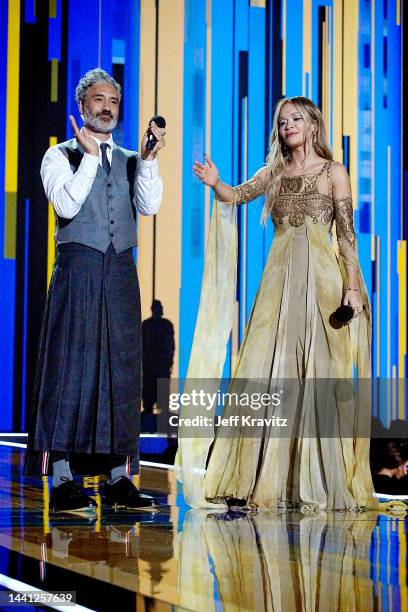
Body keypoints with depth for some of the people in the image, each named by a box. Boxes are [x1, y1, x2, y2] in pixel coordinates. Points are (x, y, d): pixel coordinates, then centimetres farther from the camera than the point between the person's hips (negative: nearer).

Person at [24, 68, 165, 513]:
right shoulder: (61, 155, 6)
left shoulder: (130, 160, 17)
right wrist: (89, 156, -13)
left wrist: (148, 159, -11)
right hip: (78, 268, -4)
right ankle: (61, 480, -8)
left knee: (121, 369, 3)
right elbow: (67, 205, -11)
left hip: (120, 272, 5)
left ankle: (118, 478, 7)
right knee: (71, 367, -8)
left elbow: (150, 206, 0)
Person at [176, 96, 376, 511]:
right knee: (267, 369, -3)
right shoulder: (275, 171, 16)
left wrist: (353, 286, -7)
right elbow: (238, 195, 0)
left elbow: (347, 234, 1)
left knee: (318, 372, -4)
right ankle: (265, 480, 0)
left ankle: (321, 483, 2)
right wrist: (215, 184, -22)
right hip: (279, 275, 3)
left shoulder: (333, 172, 6)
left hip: (319, 277, -3)